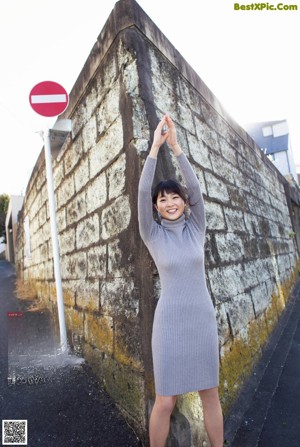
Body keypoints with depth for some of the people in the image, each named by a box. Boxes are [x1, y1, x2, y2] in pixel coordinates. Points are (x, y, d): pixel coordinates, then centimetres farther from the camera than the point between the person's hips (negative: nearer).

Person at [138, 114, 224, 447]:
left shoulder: (196, 228, 3)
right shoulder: (152, 235, -3)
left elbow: (195, 188, -10)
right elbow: (142, 192, -15)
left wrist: (176, 146, -10)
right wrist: (155, 146, -14)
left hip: (203, 318, 3)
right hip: (170, 321, -2)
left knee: (210, 394, 16)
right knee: (165, 401, 6)